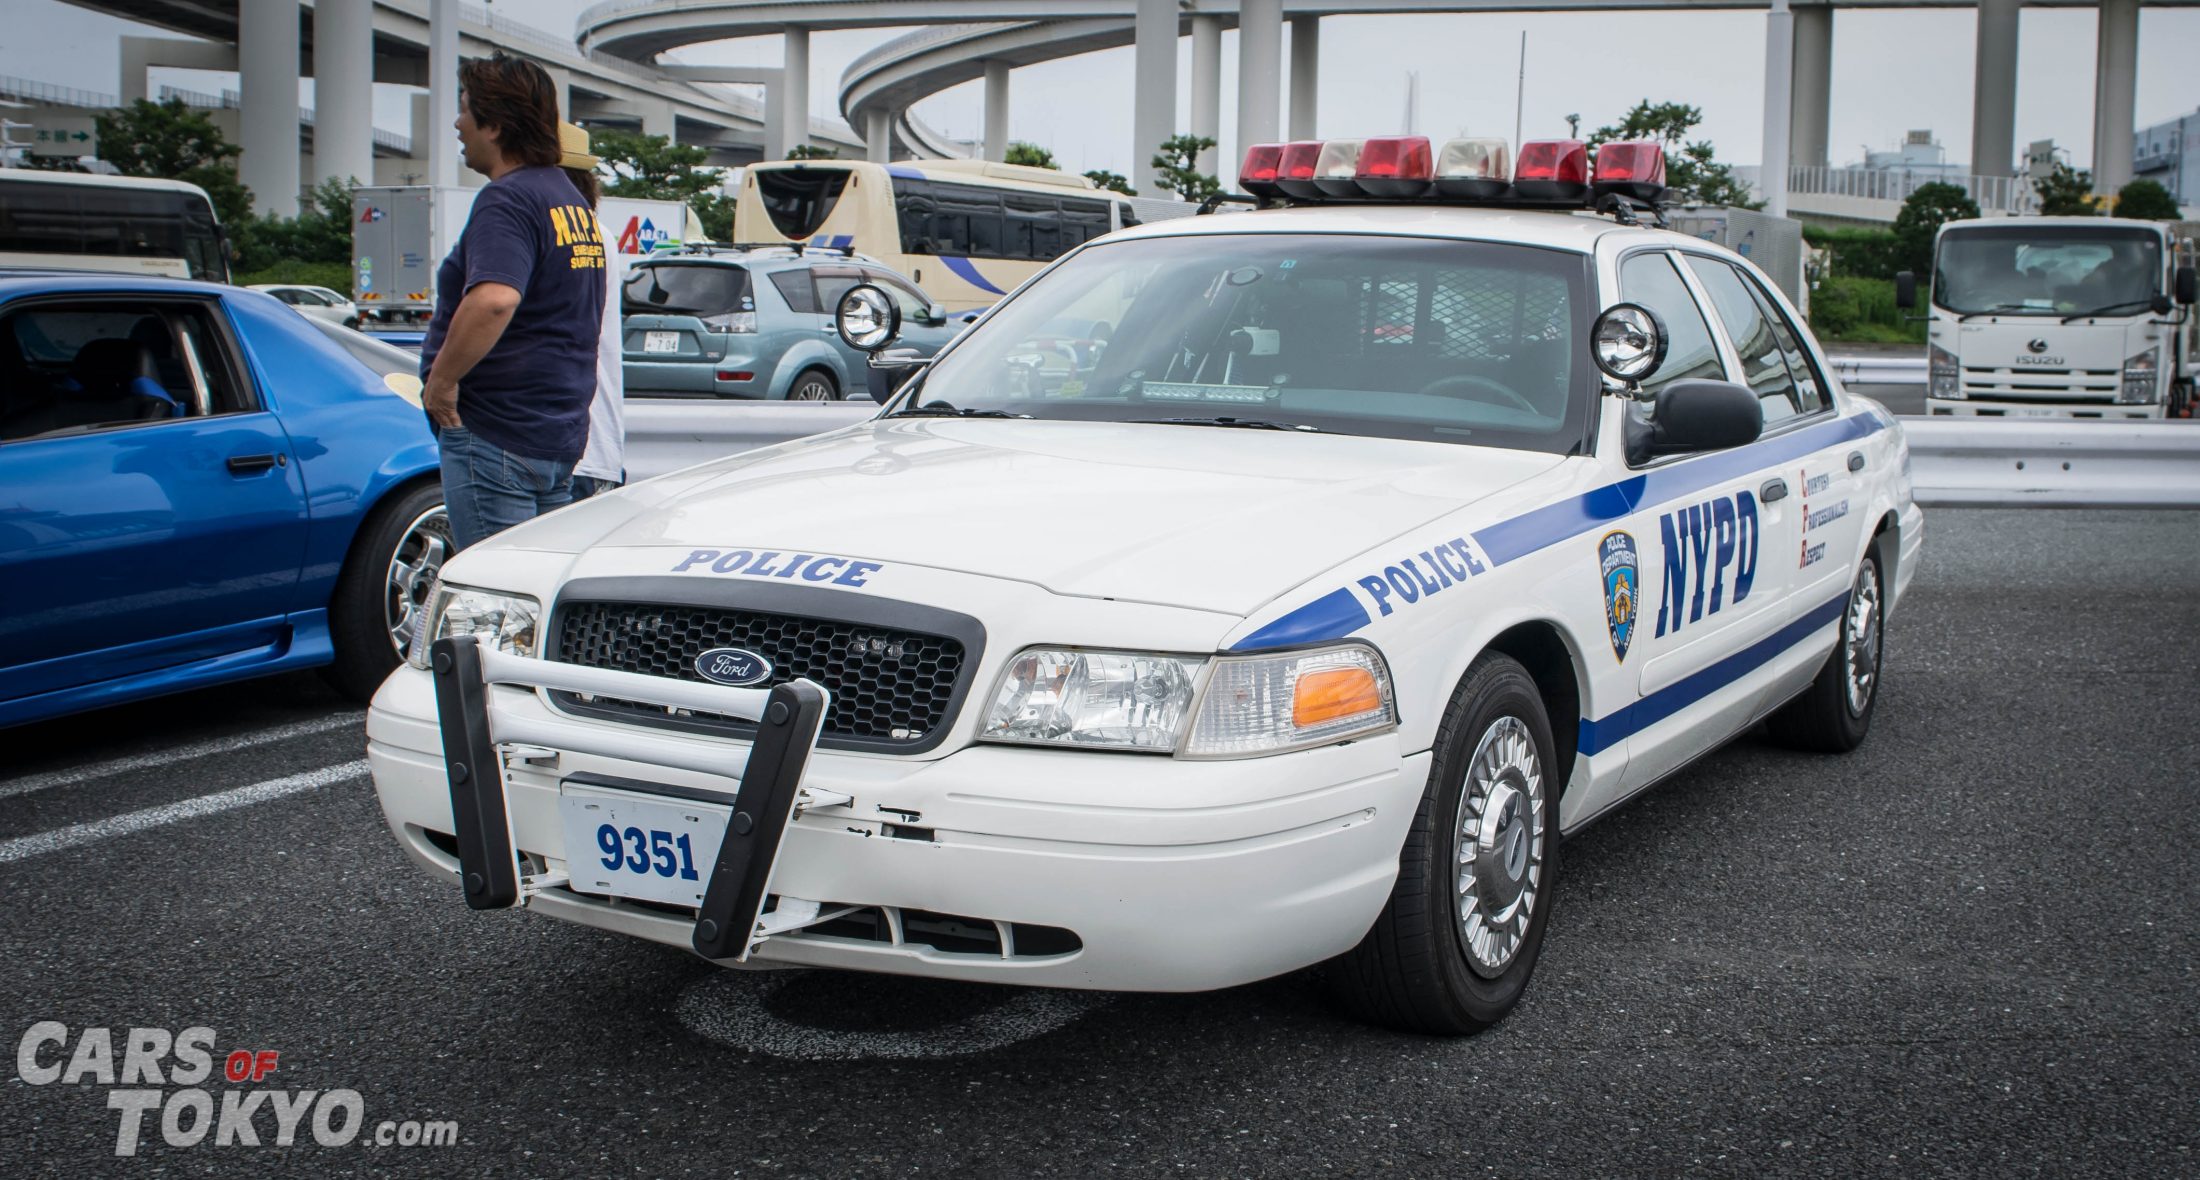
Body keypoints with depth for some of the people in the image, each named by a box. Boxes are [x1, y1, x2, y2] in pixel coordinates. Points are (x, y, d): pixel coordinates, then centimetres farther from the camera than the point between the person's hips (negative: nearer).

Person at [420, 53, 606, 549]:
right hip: (561, 435, 10)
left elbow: (493, 300, -33)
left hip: (495, 436, -10)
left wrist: (441, 380, -21)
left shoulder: (507, 199, -14)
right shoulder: (572, 201, 16)